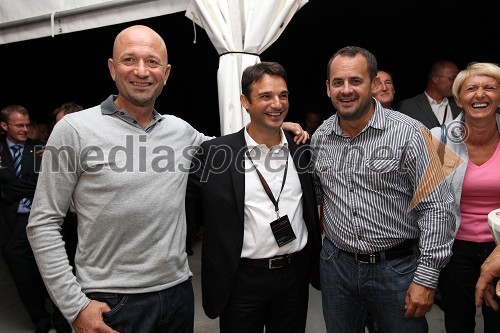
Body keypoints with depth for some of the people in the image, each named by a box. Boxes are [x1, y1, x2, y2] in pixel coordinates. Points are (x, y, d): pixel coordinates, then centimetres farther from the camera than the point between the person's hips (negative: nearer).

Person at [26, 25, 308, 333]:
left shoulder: (181, 130, 2)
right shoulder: (74, 129, -9)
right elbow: (44, 223, -7)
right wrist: (75, 305, -11)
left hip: (179, 289, 4)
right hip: (112, 301, -3)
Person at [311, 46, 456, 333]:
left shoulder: (408, 133, -14)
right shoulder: (319, 138, 0)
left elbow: (436, 207, -12)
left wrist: (426, 278, -12)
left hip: (397, 267, -3)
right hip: (336, 264, 4)